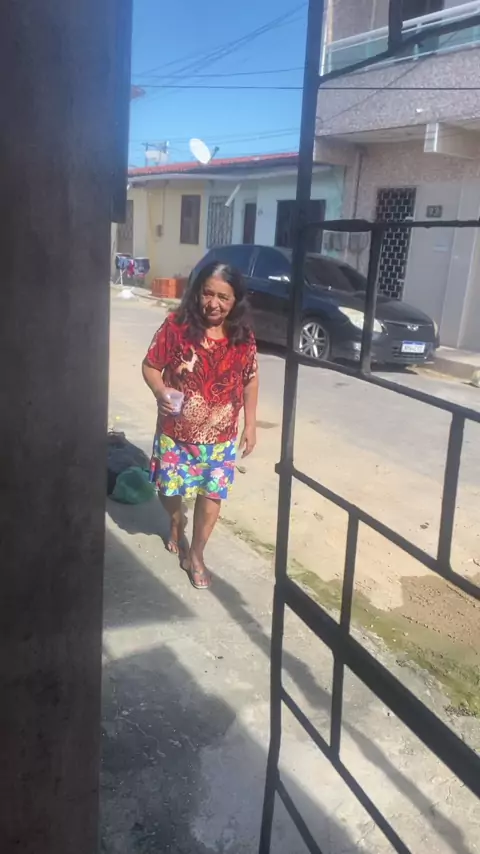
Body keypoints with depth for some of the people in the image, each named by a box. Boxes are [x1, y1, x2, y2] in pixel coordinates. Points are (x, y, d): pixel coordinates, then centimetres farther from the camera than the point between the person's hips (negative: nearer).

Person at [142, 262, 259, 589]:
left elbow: (250, 379, 5)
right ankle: (176, 523, 50)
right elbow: (151, 366, -6)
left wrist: (250, 425, 5)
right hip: (176, 433, -1)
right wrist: (161, 392, -26)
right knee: (169, 490, 15)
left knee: (212, 495, 6)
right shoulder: (176, 326, -14)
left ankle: (196, 555, 28)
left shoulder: (243, 337, -8)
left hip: (221, 437, 1)